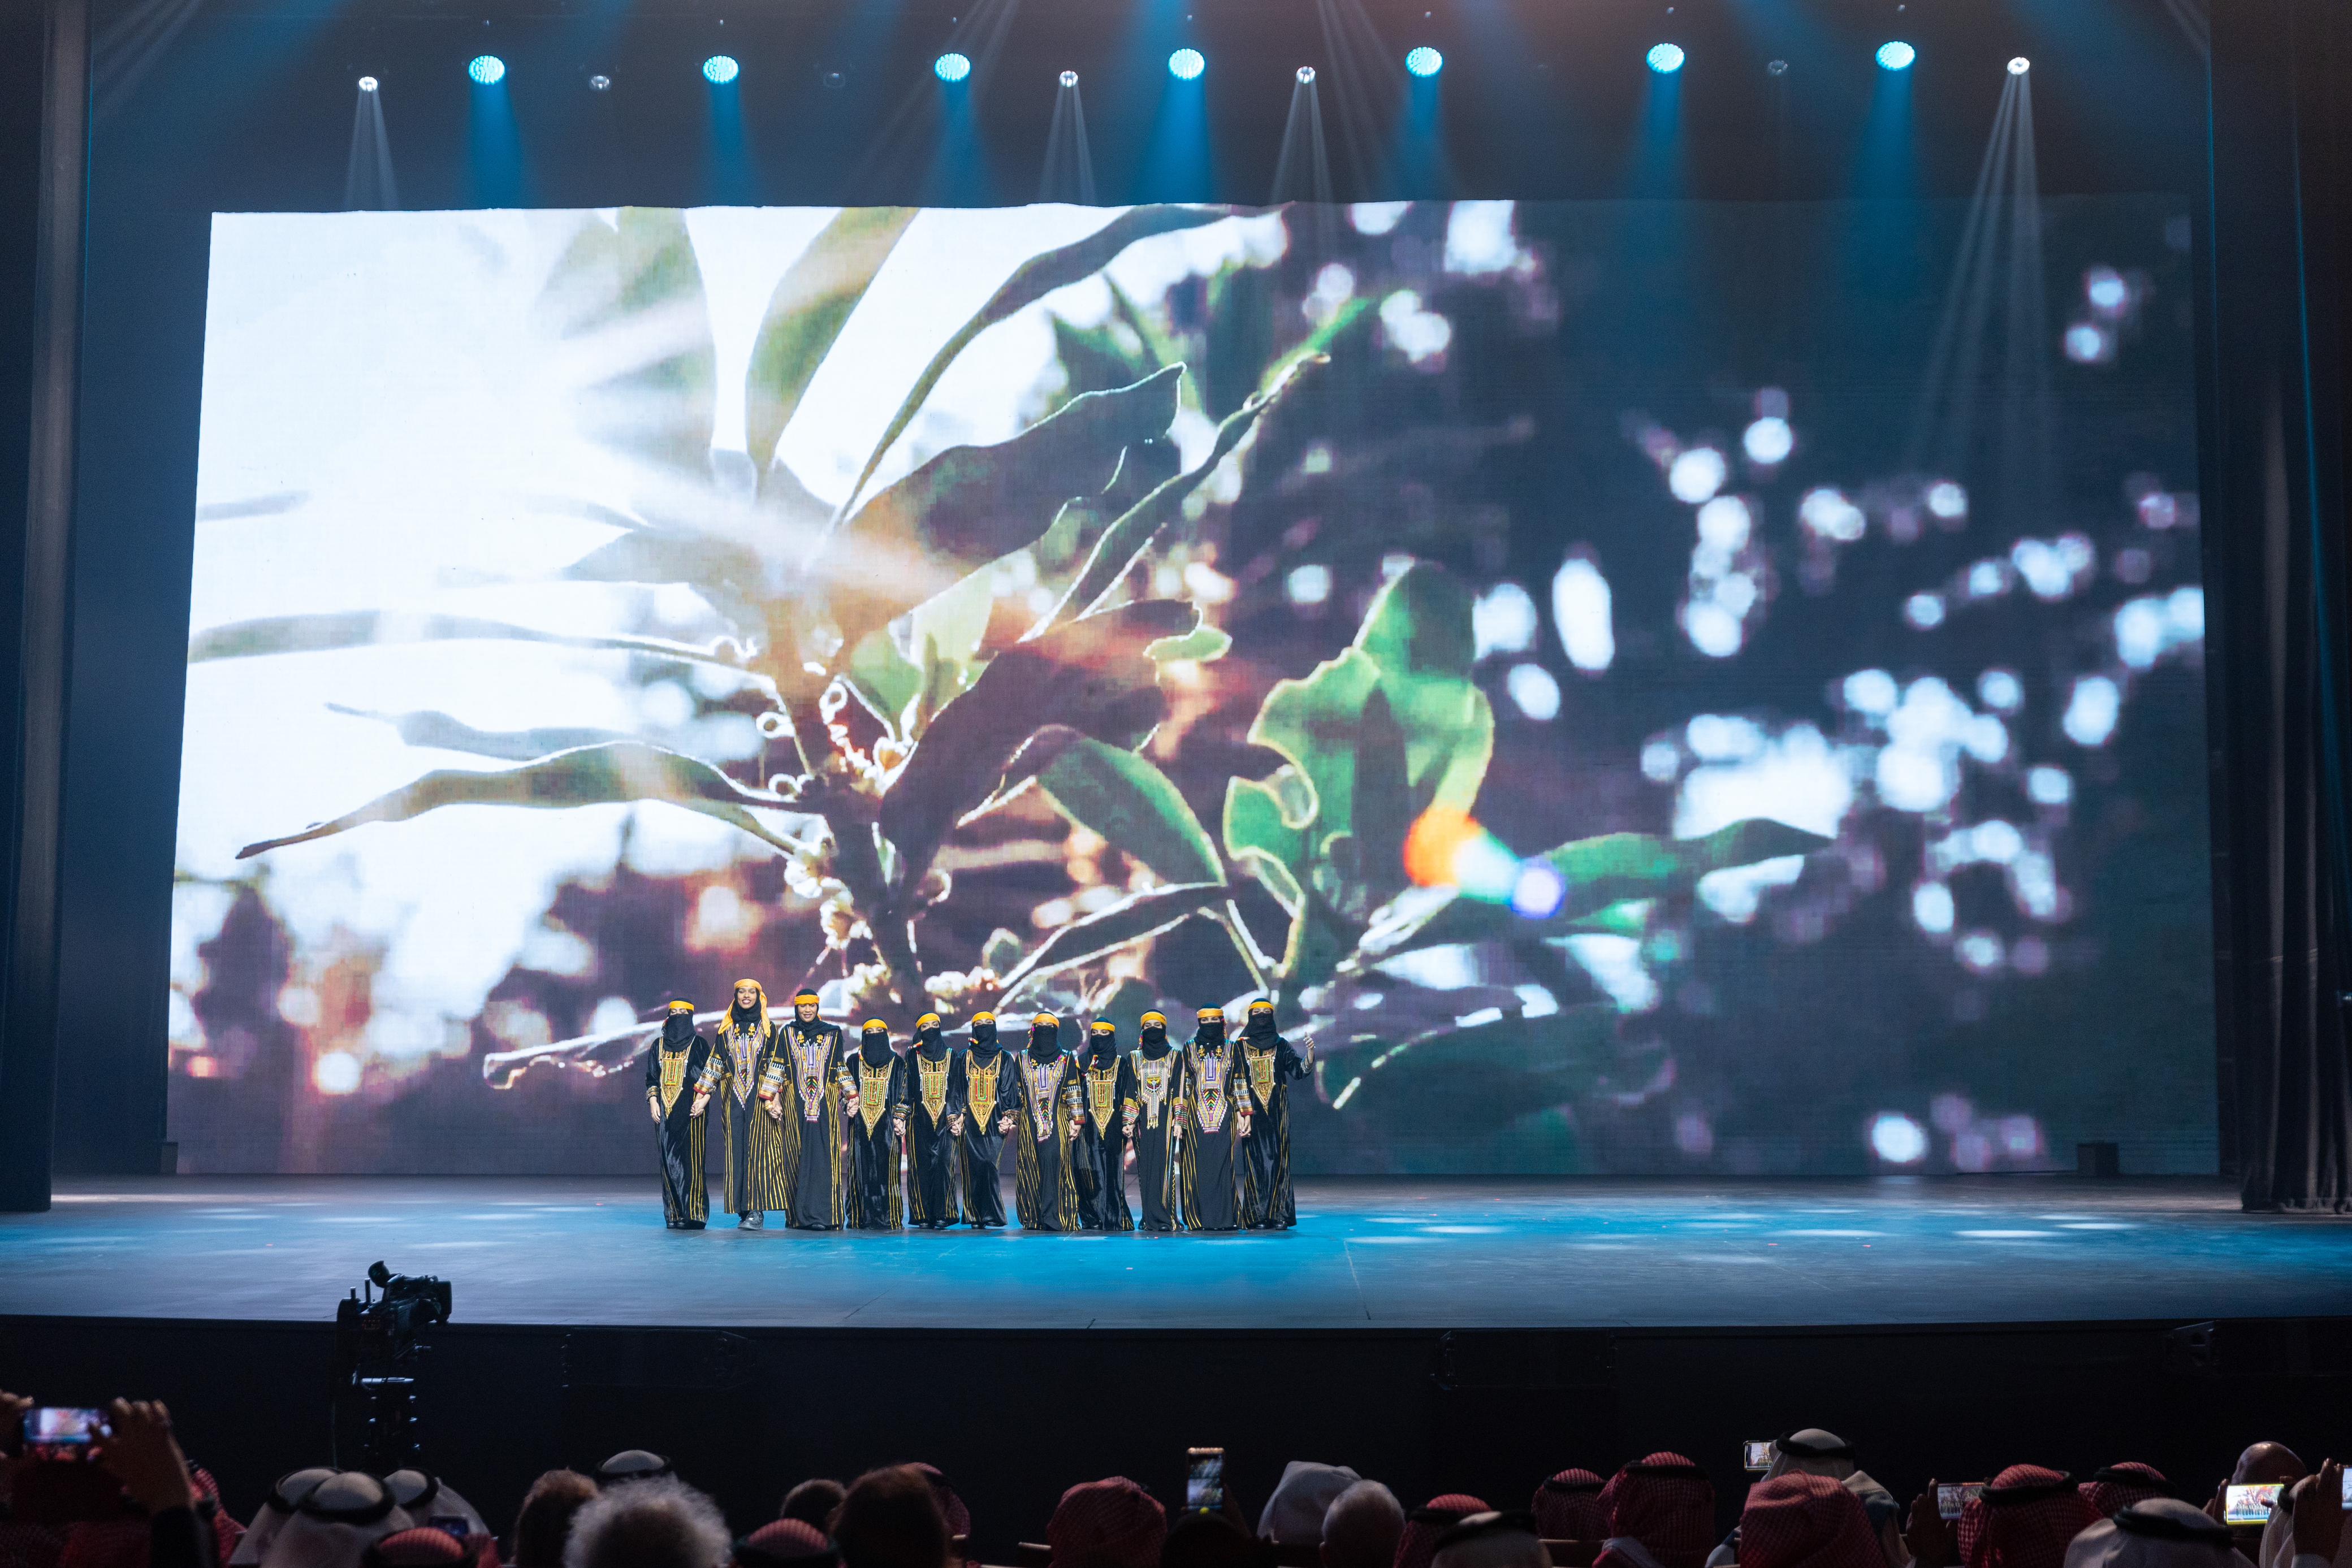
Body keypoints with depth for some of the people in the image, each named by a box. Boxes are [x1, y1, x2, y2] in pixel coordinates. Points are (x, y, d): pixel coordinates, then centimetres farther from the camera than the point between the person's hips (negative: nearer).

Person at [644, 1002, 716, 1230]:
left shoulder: (699, 1044, 5)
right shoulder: (659, 1046, 15)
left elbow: (711, 1074, 1)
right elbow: (651, 1076, 16)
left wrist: (703, 1099, -12)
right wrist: (653, 1101, 2)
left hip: (690, 1109, -4)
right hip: (665, 1109, 4)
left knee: (691, 1158, -11)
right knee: (669, 1160, 0)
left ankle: (694, 1213, -12)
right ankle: (674, 1213, 3)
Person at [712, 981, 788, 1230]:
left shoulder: (769, 1028, 6)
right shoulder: (726, 1029, 13)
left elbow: (775, 1064, 0)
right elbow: (716, 1064, 11)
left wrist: (769, 1096, -10)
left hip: (759, 1098, -3)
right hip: (733, 1099, 3)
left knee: (758, 1150, -9)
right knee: (737, 1151, -1)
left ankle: (757, 1210, -10)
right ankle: (742, 1209, 2)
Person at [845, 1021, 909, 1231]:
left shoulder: (897, 1062, 10)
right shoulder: (854, 1061, 12)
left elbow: (903, 1093, 7)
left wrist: (899, 1117, -4)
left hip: (886, 1125, -1)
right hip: (860, 1125, 1)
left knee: (886, 1170, -7)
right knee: (862, 1171, -4)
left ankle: (888, 1217, -6)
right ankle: (864, 1218, -2)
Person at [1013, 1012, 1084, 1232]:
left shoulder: (1066, 1061, 9)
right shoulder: (1022, 1060, 13)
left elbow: (1074, 1094, 6)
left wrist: (1075, 1121, -1)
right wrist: (1012, 1120, 7)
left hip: (1058, 1123, -2)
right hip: (1029, 1124, 2)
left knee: (1055, 1161, -18)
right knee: (1030, 1170, -2)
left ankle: (1053, 1217, -19)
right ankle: (1033, 1219, 4)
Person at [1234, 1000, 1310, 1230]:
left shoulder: (1281, 1046, 9)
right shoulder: (1241, 1047, 7)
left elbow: (1299, 1070, -4)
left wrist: (1310, 1051, -22)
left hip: (1277, 1112, 0)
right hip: (1252, 1113, 0)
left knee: (1278, 1160, -4)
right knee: (1255, 1161, -4)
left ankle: (1279, 1214, -3)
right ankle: (1258, 1216, -2)